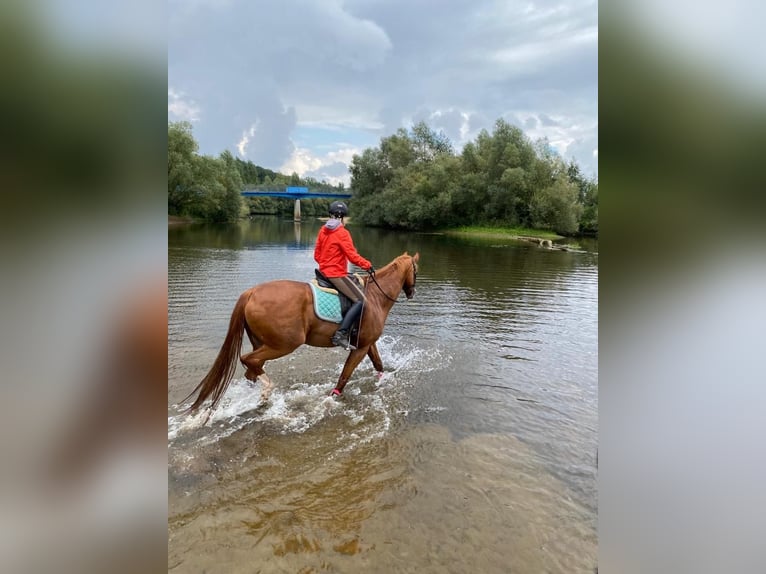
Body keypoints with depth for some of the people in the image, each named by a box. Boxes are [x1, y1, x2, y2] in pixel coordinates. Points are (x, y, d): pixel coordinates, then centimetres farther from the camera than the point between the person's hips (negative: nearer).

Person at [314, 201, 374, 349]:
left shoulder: (323, 231, 10)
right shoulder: (342, 233, -13)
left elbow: (317, 255, 14)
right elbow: (352, 256, -18)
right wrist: (367, 265, -5)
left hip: (324, 272, 9)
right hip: (337, 274, -9)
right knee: (360, 300, -12)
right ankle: (341, 334, -24)